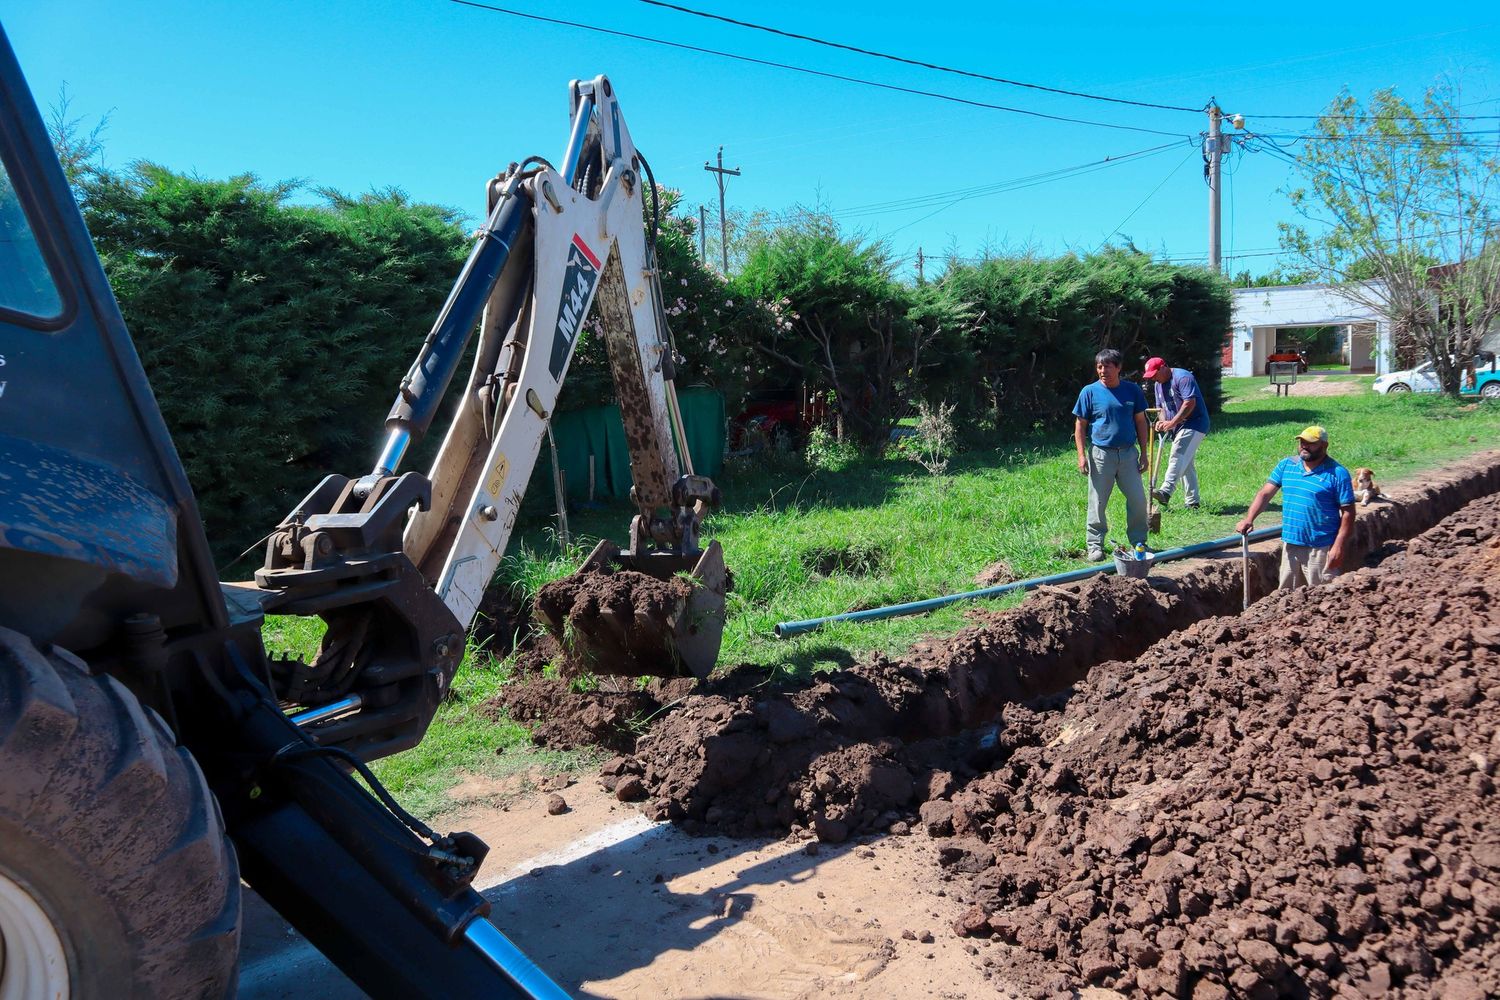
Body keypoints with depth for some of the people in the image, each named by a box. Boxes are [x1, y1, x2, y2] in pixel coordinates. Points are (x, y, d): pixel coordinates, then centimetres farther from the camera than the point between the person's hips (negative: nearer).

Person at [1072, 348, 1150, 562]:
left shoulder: (1132, 390, 4)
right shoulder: (1090, 391, -3)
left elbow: (1140, 421, 10)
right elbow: (1080, 425, 0)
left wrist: (1143, 453, 7)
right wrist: (1082, 455, -8)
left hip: (1128, 453, 2)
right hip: (1100, 454, -2)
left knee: (1138, 500, 5)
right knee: (1097, 503, 3)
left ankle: (1139, 542, 21)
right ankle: (1095, 545, 14)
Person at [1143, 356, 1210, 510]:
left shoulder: (1182, 377, -14)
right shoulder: (1158, 385, 15)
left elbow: (1190, 403, -23)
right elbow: (1161, 407, 20)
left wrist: (1172, 422, -24)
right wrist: (1162, 421, -2)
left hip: (1194, 424, -10)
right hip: (1178, 428, 10)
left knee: (1178, 457, -25)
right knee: (1186, 464, 11)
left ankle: (1166, 491, -39)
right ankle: (1192, 502, 16)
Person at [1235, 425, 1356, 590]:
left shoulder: (1337, 473, -8)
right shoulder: (1285, 465, 7)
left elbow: (1347, 512, -9)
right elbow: (1265, 493, 4)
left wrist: (1338, 546, -16)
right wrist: (1249, 519, -11)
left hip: (1320, 549, -5)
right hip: (1290, 545, 5)